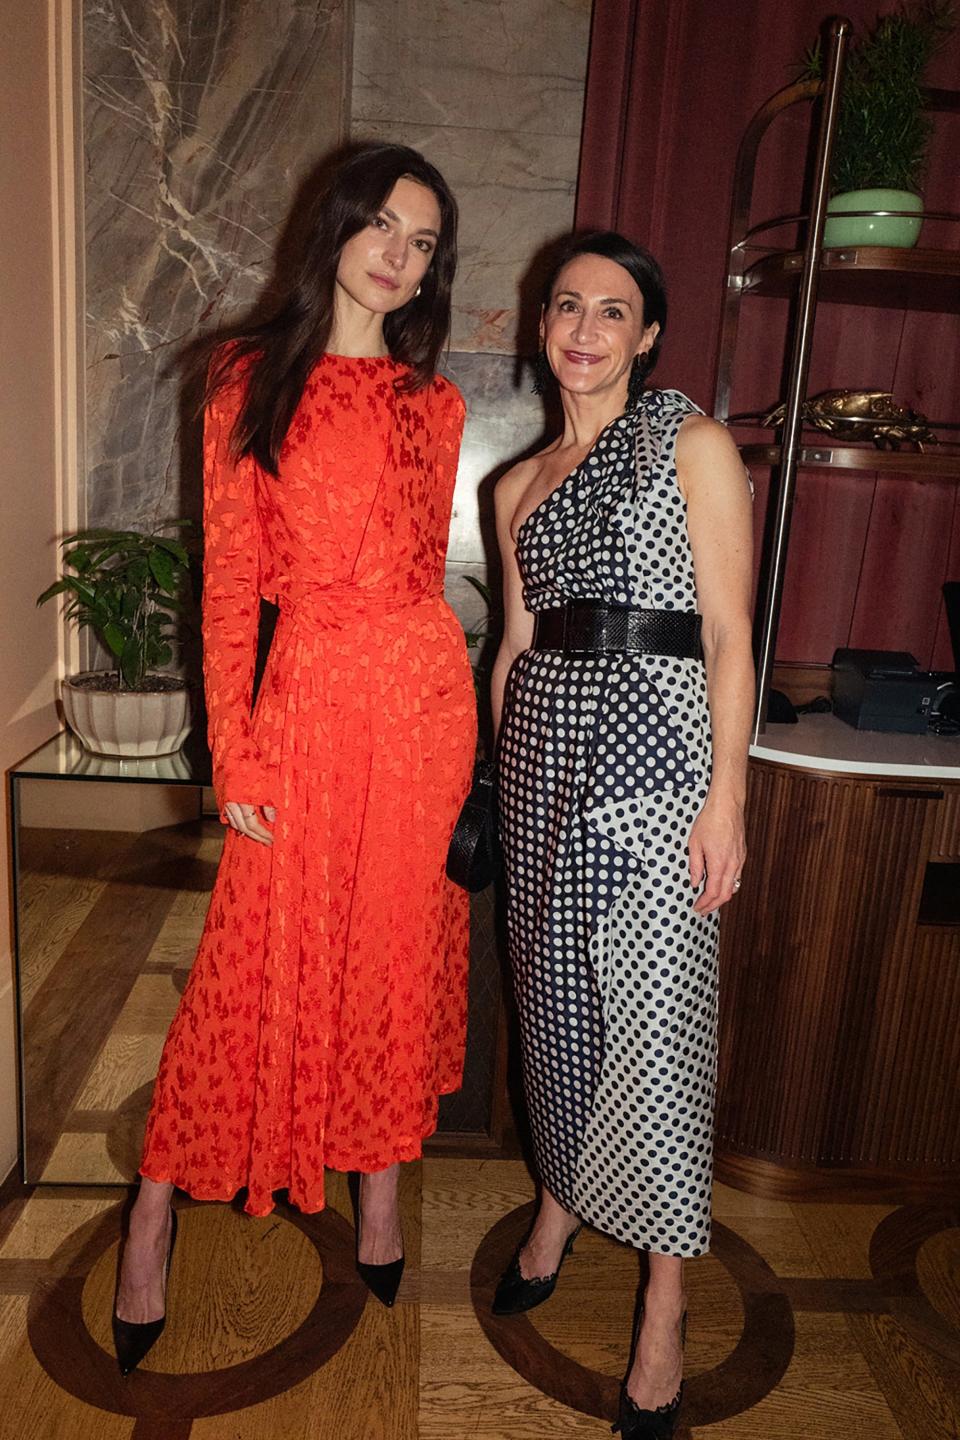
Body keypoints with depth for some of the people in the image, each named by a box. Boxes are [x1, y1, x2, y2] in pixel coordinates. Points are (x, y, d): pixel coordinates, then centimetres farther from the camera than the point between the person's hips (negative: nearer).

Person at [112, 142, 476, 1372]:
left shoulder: (433, 404, 10)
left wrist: (431, 695, 9)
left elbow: (425, 566, 13)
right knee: (260, 956, 4)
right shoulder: (251, 379, 1)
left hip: (421, 687, 3)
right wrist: (233, 755, -7)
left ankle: (380, 1187, 33)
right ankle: (154, 1217, 25)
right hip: (306, 689, -2)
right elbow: (228, 582, -3)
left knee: (396, 945, 12)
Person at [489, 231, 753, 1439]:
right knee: (553, 988, 13)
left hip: (653, 744, -5)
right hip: (543, 745, 5)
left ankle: (664, 1313, 16)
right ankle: (560, 1203, 37)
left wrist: (725, 798, -12)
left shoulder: (693, 445, -1)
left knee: (653, 1010, -1)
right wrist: (492, 781, 14)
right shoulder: (518, 483, 15)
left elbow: (729, 634, -6)